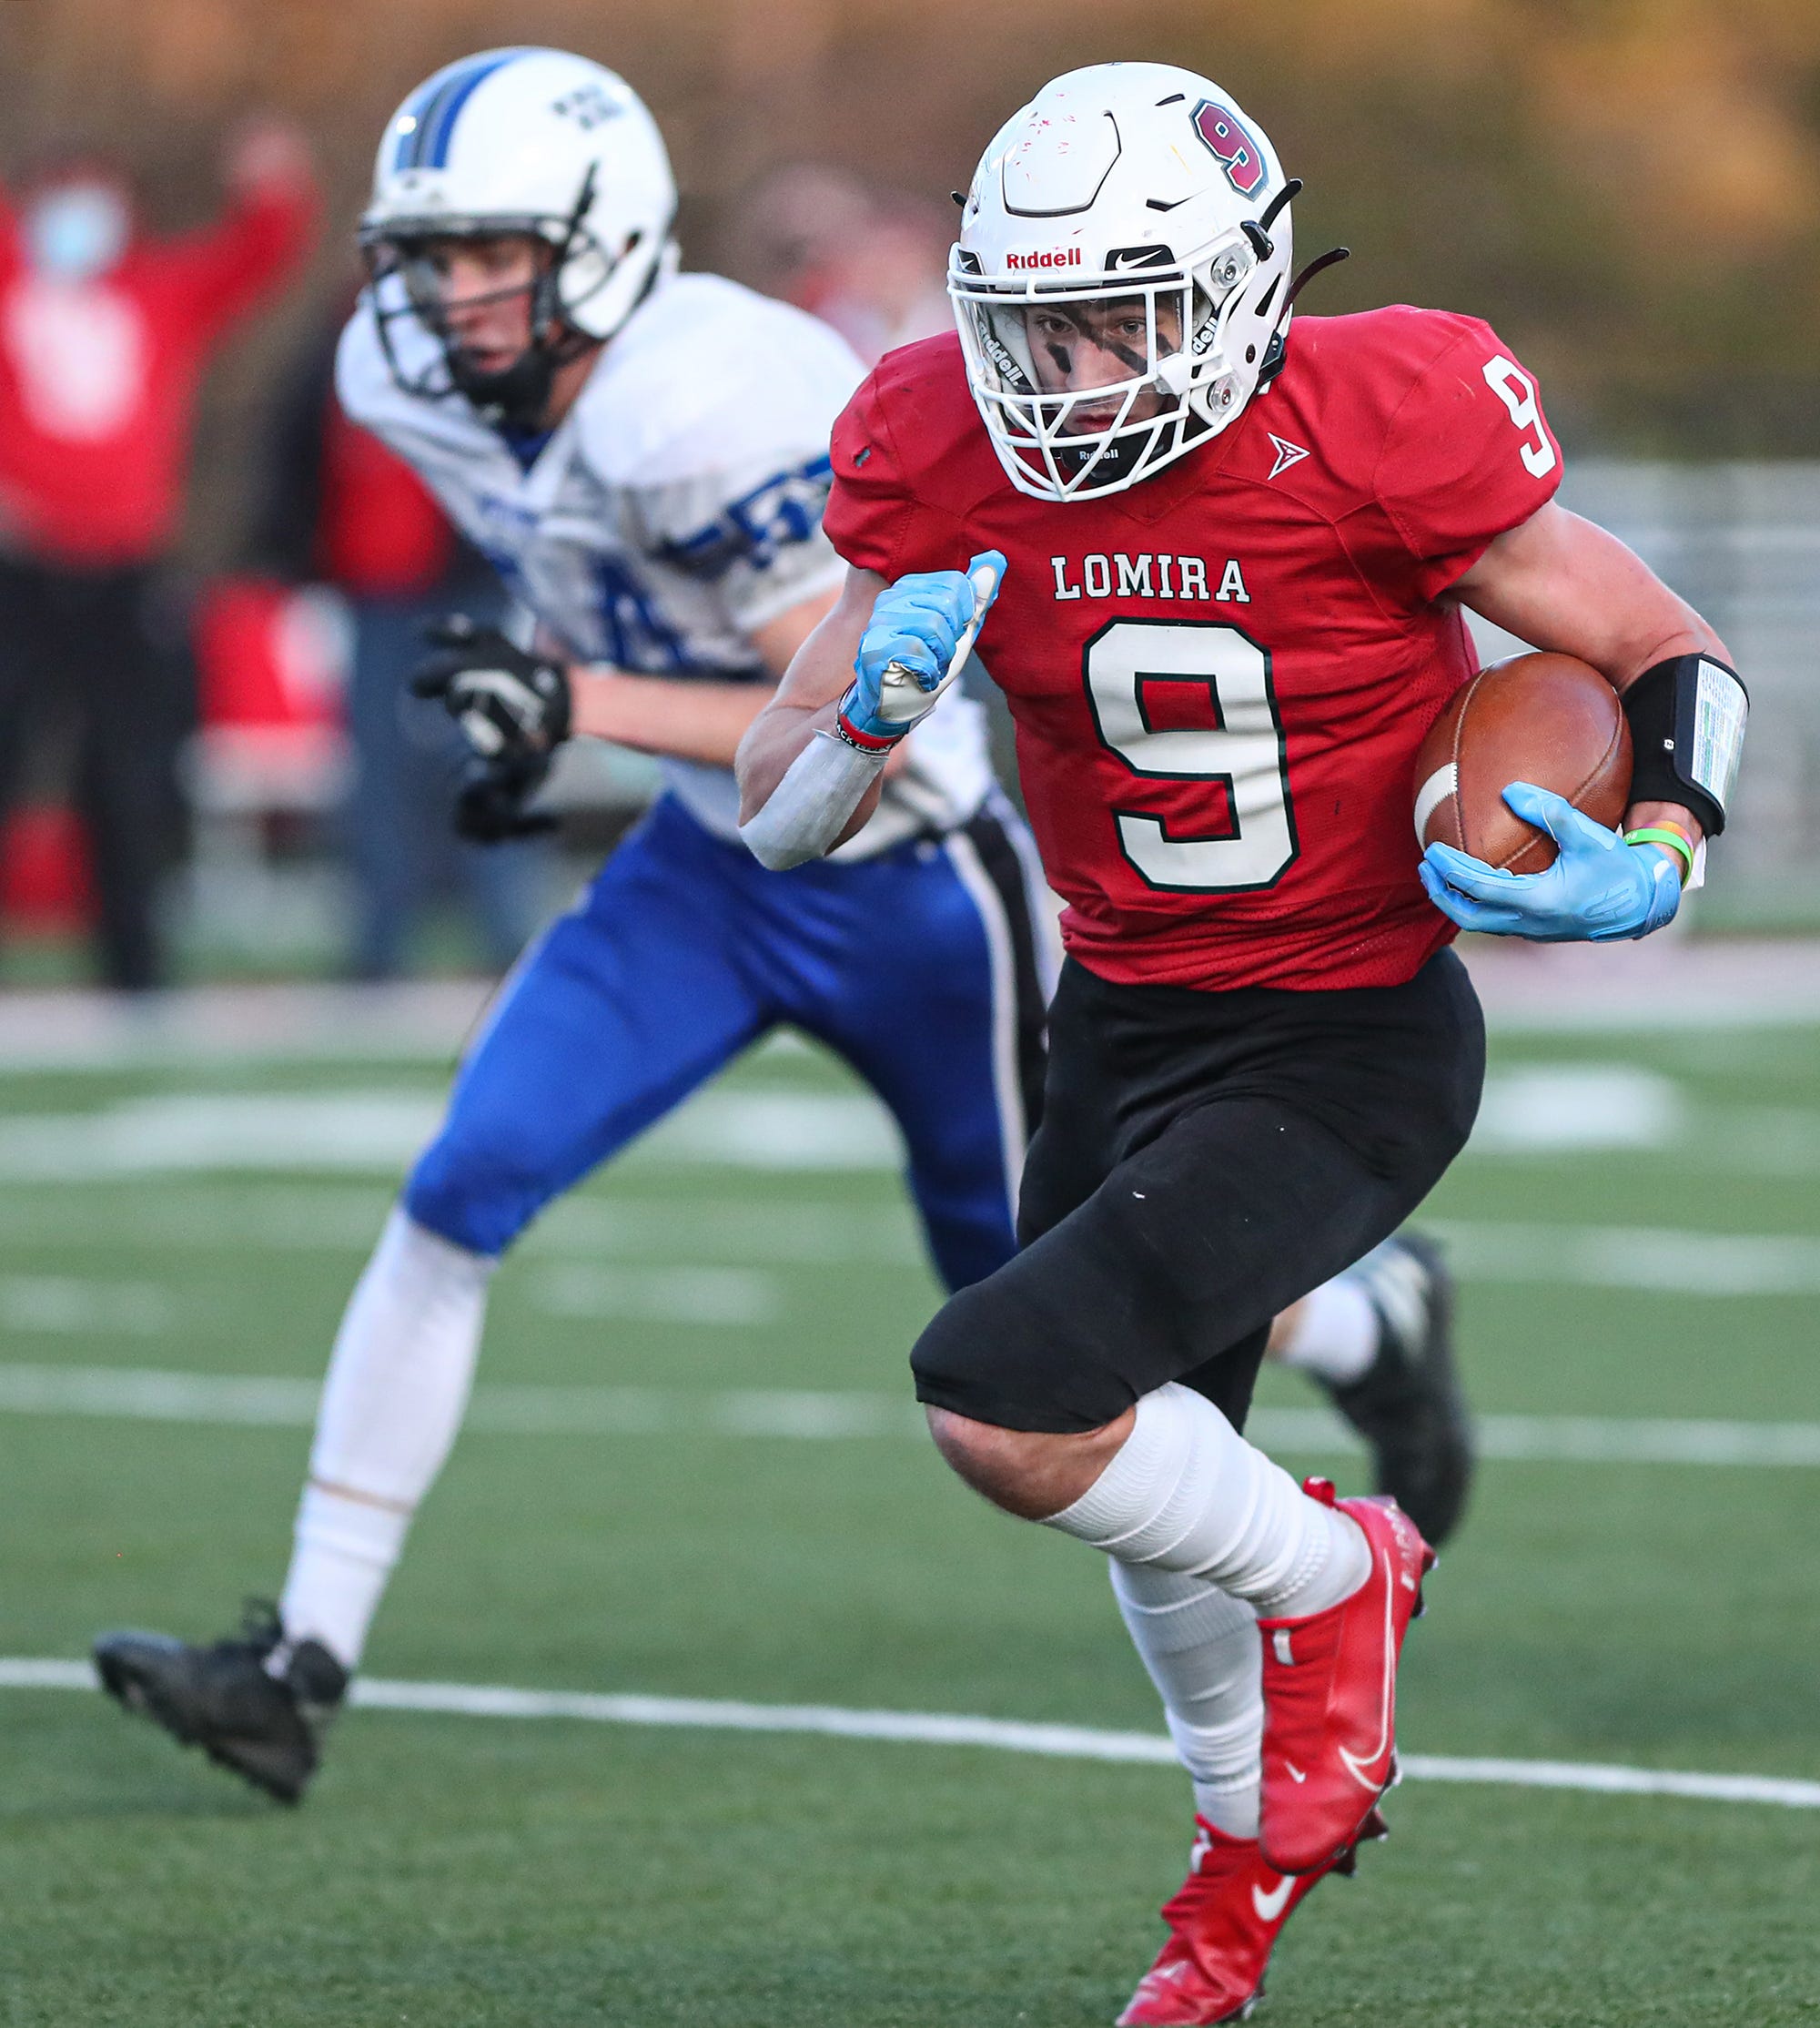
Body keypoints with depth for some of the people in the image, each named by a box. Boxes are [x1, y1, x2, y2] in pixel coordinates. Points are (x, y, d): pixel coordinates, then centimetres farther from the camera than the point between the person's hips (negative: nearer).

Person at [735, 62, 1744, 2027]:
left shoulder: (1378, 430, -22)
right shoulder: (950, 463, -10)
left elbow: (1671, 661, -9)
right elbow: (774, 816, -4)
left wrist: (1650, 866, -27)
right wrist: (876, 699, -25)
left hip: (1346, 1050, -6)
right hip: (1121, 1030, 6)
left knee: (1006, 1405, -23)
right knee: (1150, 1473, 22)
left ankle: (1326, 1576, 6)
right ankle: (1251, 1848, 51)